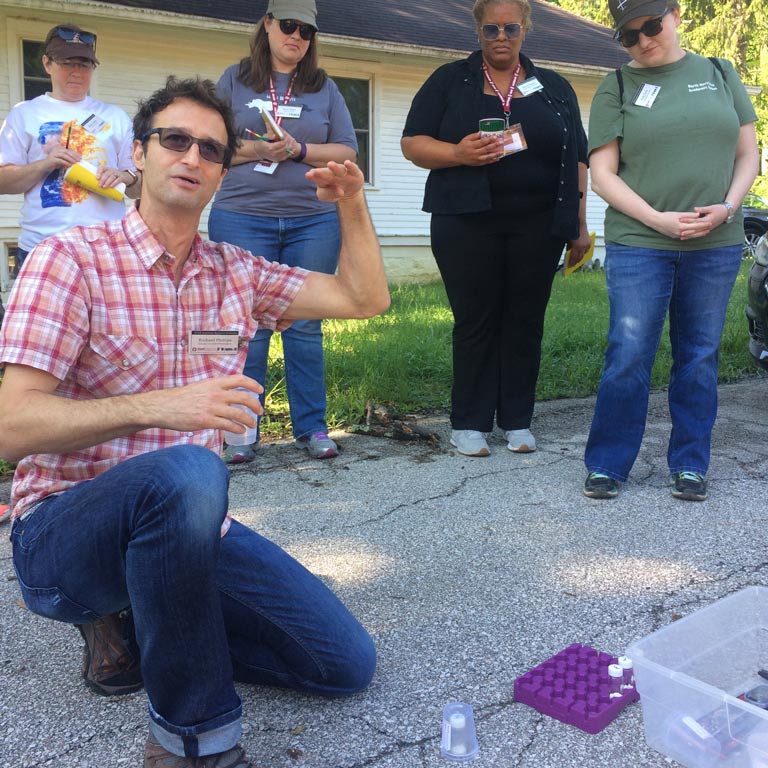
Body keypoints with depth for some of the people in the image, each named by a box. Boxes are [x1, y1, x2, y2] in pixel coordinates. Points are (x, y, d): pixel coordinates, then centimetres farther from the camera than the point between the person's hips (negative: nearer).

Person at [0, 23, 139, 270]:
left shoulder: (115, 117, 15)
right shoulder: (25, 114, 10)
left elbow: (139, 186, 14)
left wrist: (125, 178, -8)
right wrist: (45, 164, -12)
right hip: (41, 249, -1)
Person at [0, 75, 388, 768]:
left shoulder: (235, 272, 8)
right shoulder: (72, 258, -10)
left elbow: (365, 299, 12)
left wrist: (352, 205, 0)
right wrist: (156, 407, -32)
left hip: (187, 525, 6)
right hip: (66, 529, -6)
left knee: (347, 662, -1)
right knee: (186, 471, -41)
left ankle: (135, 620, 13)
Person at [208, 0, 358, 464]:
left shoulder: (324, 87, 13)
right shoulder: (235, 80, 10)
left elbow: (347, 152, 6)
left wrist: (299, 150, -9)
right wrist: (256, 149, -13)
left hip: (314, 221, 1)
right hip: (243, 220, -1)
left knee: (306, 325, 3)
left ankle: (312, 427, 11)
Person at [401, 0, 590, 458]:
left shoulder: (554, 88, 15)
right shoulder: (450, 81, 9)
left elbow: (578, 160, 15)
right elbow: (413, 144, 3)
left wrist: (580, 224, 8)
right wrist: (458, 153, -16)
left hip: (537, 227, 2)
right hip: (468, 224, -2)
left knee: (525, 322, 3)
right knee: (475, 321, -1)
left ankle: (518, 422, 13)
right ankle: (468, 424, 8)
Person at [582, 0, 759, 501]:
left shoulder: (720, 74, 12)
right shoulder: (616, 88, 4)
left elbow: (748, 153, 12)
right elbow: (602, 175, -2)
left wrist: (728, 207, -7)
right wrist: (659, 219, -13)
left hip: (716, 245, 3)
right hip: (639, 244, -2)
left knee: (700, 357, 7)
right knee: (629, 356, -4)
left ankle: (690, 465, 19)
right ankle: (608, 465, 9)